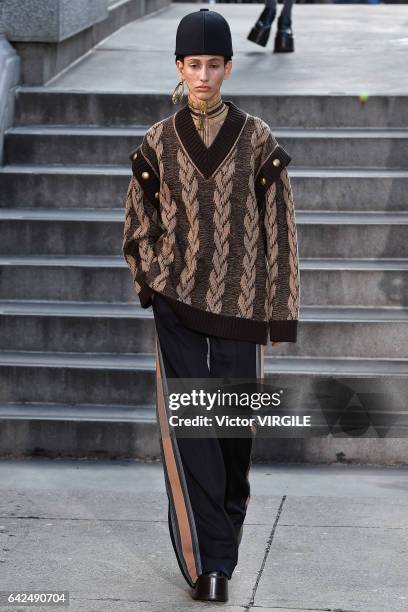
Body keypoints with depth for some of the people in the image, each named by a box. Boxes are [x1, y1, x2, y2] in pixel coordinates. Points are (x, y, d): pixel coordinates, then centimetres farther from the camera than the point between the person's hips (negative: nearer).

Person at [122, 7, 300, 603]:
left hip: (239, 305, 0)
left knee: (235, 430, 4)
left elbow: (277, 229, 0)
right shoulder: (159, 142, 3)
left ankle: (219, 549, 20)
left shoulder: (258, 140, -1)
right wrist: (151, 282, 4)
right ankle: (208, 562, 1)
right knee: (187, 429, -5)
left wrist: (280, 310, -2)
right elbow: (139, 223, 14)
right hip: (177, 306, 0)